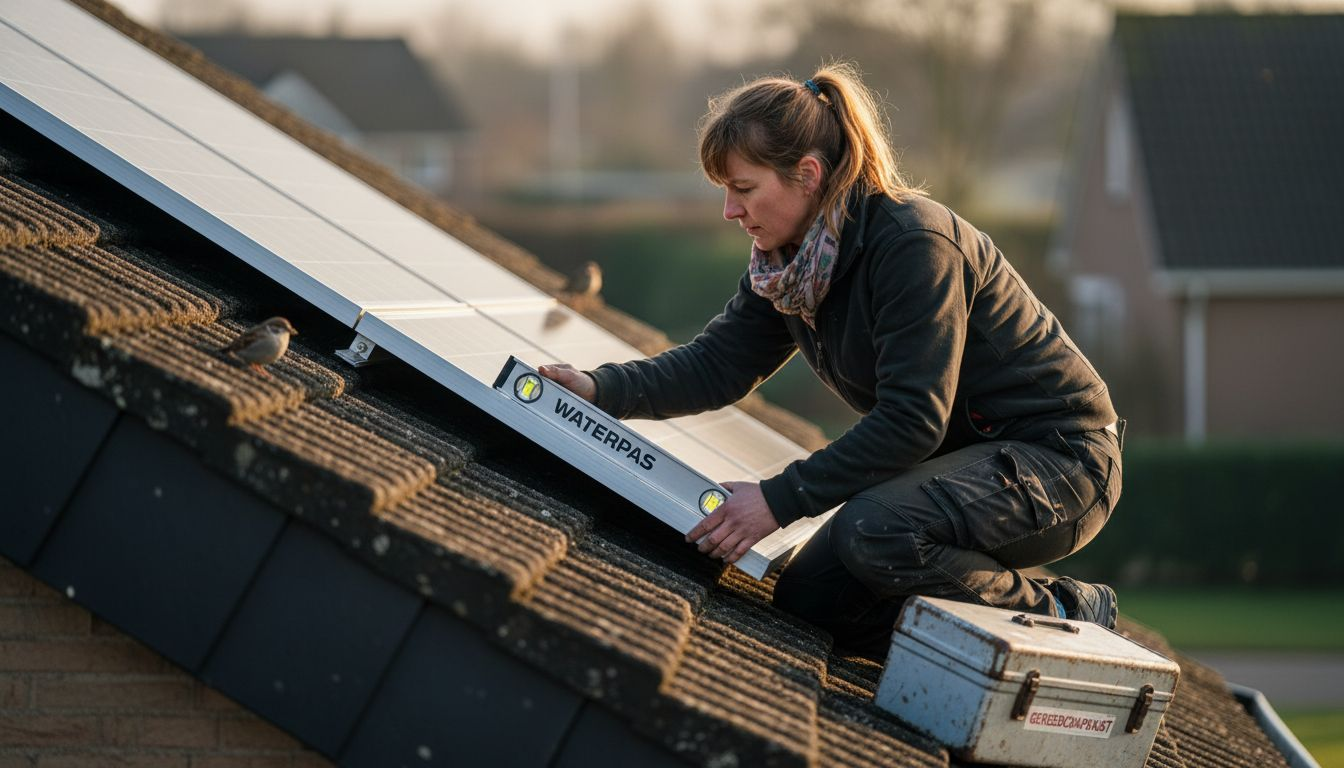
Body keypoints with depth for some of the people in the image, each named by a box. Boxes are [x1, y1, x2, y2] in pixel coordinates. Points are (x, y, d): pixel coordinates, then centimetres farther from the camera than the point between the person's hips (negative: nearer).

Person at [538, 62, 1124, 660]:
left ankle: (1059, 615, -11)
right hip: (958, 452, 9)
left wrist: (781, 499, -29)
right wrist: (601, 389, -12)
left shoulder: (913, 244, -26)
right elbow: (718, 364, 3)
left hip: (1056, 454, -9)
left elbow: (912, 421, -29)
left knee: (872, 532, -32)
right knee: (809, 598, -1)